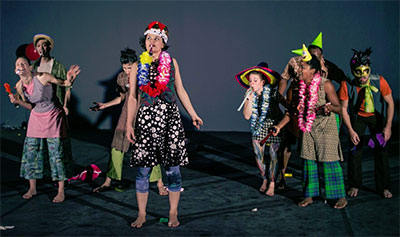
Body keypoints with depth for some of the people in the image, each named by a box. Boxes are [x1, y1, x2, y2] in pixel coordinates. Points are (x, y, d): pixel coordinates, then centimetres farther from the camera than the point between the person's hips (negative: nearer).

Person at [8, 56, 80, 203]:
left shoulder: (42, 77, -20)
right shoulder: (19, 86, -3)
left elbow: (63, 84, -11)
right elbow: (31, 106, 7)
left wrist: (69, 80, -33)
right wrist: (18, 101, -11)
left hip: (53, 117, -5)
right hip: (36, 118, 5)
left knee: (56, 153, -5)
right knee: (31, 152, 5)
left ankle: (61, 191, 5)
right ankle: (32, 188, 20)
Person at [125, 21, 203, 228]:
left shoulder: (171, 62, 8)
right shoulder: (138, 67, 7)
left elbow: (180, 91, 12)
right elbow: (133, 97, 7)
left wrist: (193, 115, 9)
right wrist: (129, 124, 0)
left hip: (170, 118, 0)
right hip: (145, 119, 0)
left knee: (172, 169, 2)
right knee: (142, 169, 2)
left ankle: (173, 213, 16)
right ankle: (141, 215, 16)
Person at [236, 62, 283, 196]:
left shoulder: (272, 91, -13)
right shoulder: (249, 94, -3)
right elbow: (247, 116, -11)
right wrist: (250, 99, -19)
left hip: (274, 125, -3)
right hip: (258, 127, 3)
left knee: (274, 155, -5)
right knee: (258, 155, 1)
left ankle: (272, 184, 10)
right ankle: (264, 180, 24)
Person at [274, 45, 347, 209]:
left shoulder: (325, 85, -15)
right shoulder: (301, 86, 0)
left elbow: (339, 108, -14)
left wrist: (330, 107, -37)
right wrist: (280, 126, 2)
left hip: (326, 127, -5)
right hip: (308, 127, 5)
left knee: (330, 161, -3)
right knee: (308, 161, 8)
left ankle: (341, 197, 9)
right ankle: (309, 195, 19)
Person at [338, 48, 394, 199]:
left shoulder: (379, 81, -26)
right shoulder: (346, 85, -26)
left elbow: (390, 103, -14)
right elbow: (343, 108, -15)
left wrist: (388, 126, -20)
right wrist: (350, 130, -19)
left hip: (377, 116, 0)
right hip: (357, 117, 0)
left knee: (381, 150, -3)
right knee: (355, 150, -3)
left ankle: (384, 187, 9)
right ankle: (354, 186, 13)